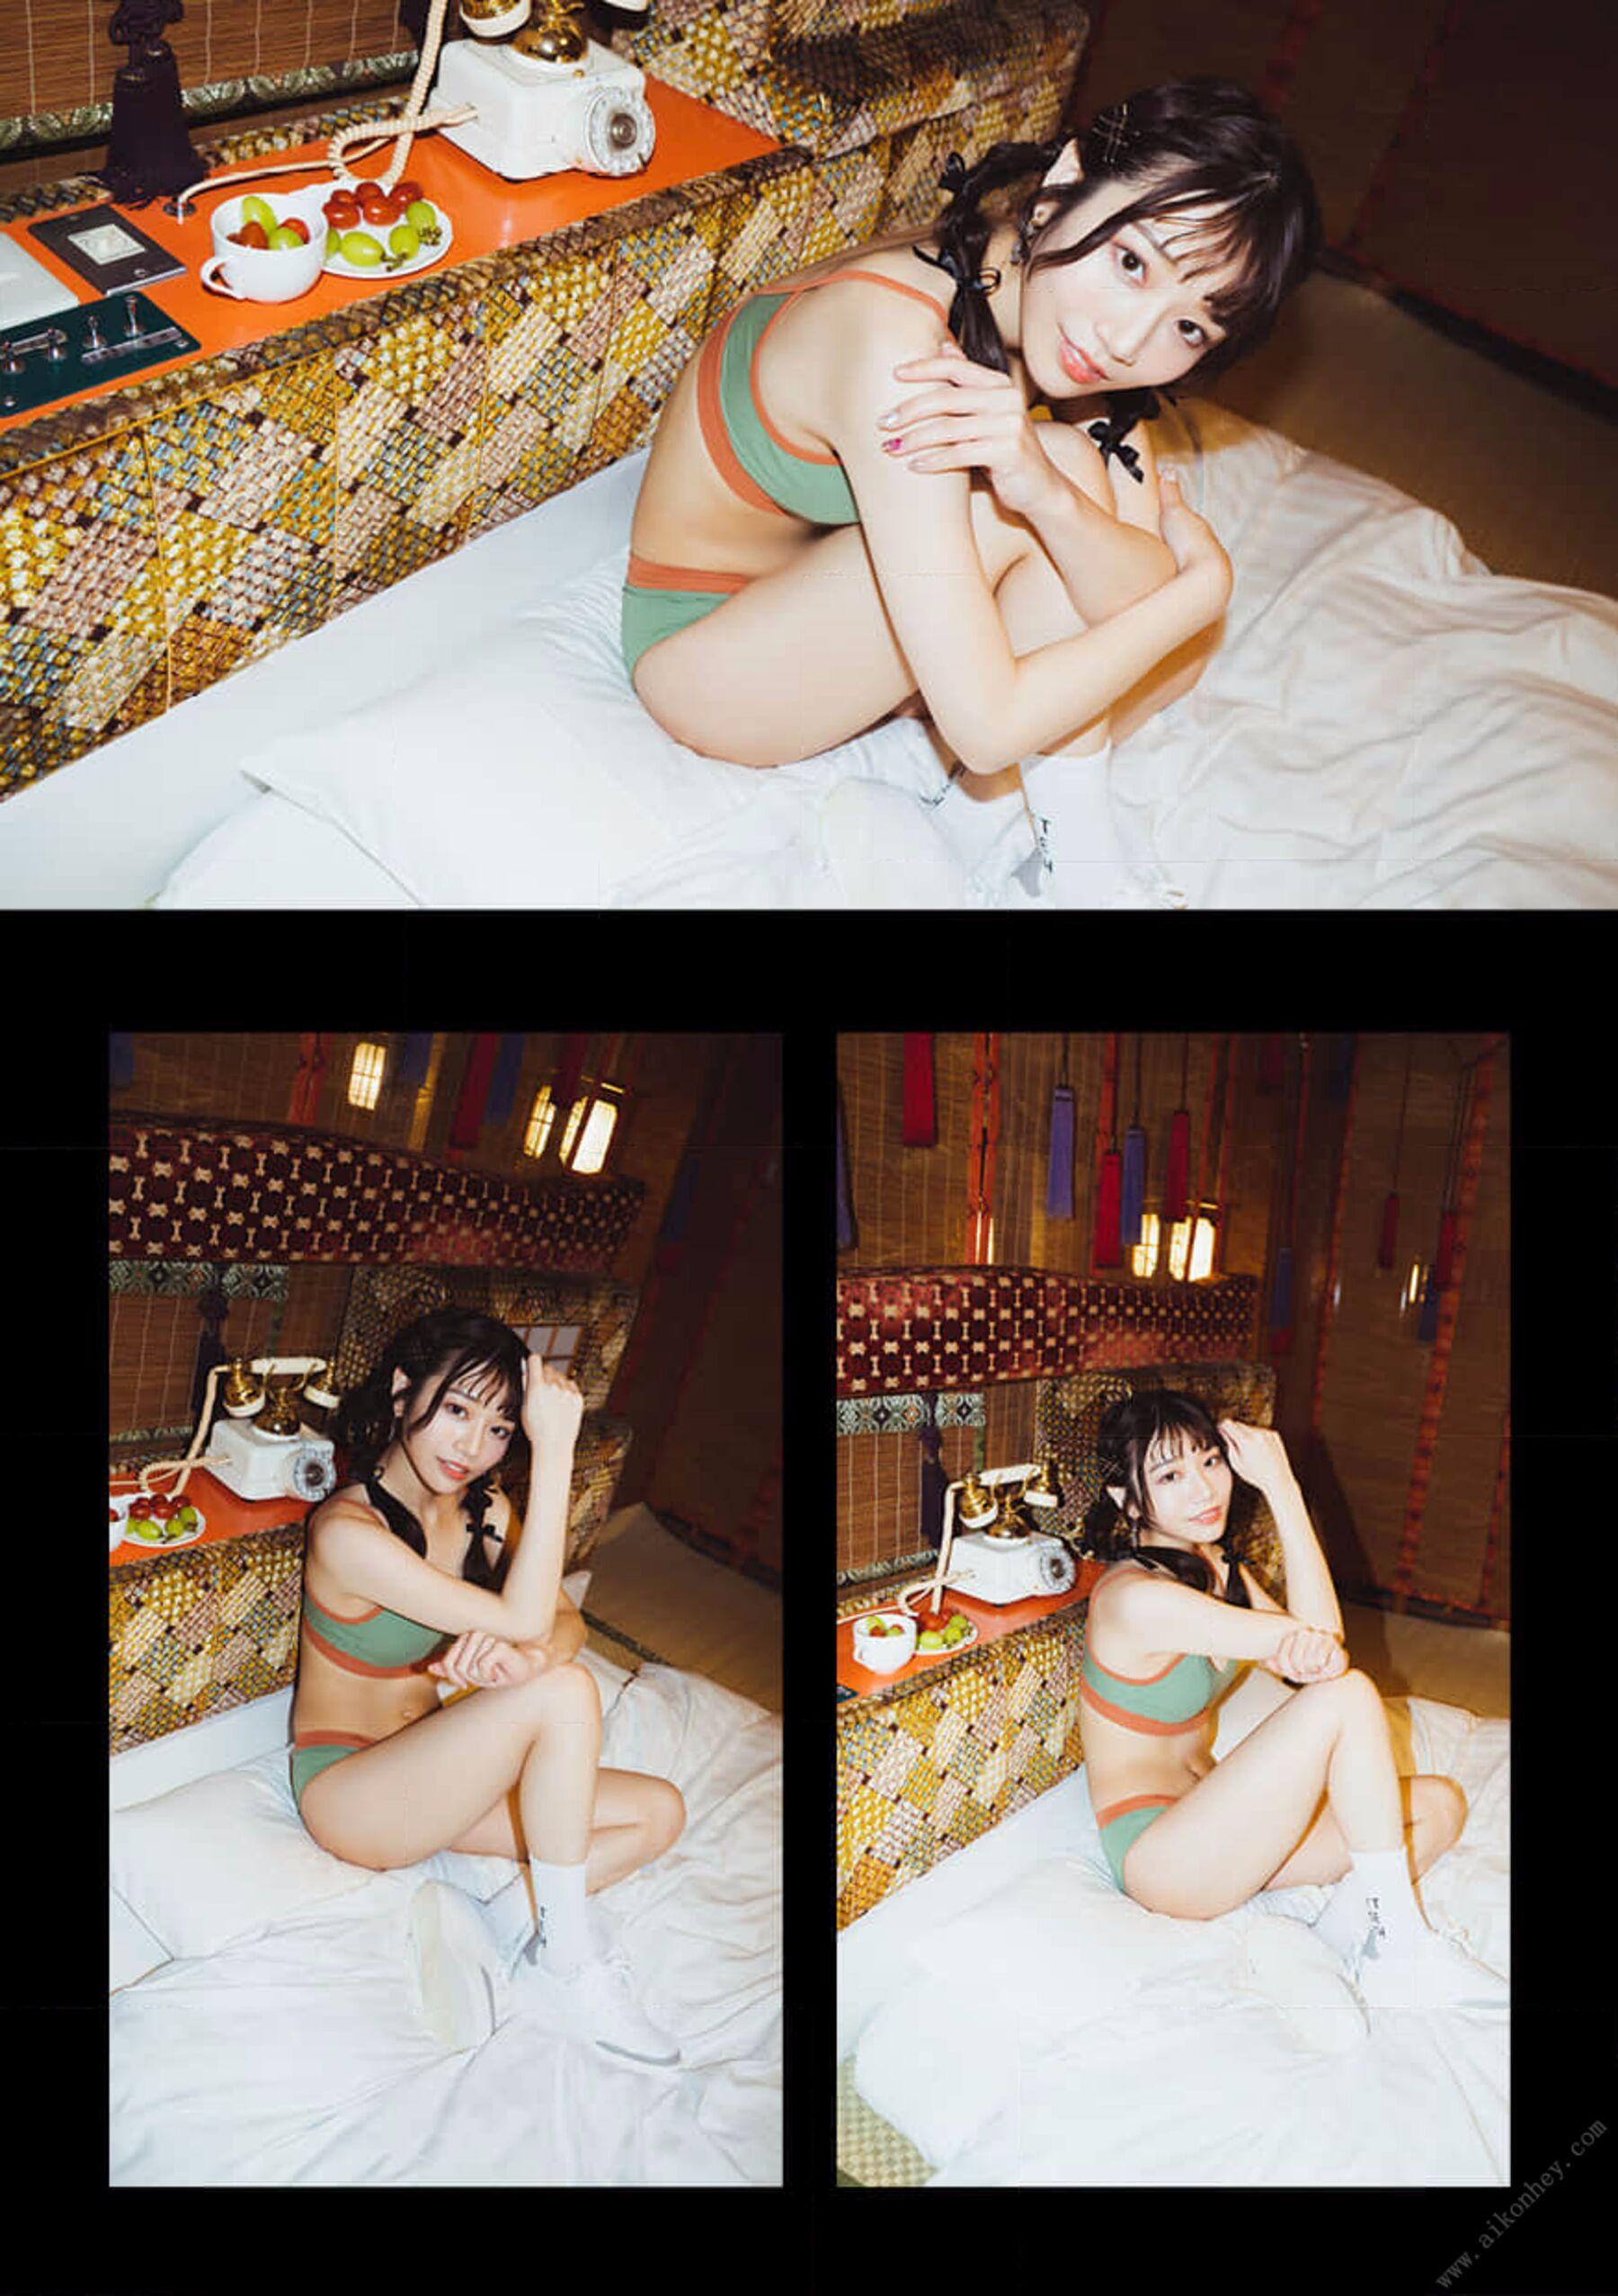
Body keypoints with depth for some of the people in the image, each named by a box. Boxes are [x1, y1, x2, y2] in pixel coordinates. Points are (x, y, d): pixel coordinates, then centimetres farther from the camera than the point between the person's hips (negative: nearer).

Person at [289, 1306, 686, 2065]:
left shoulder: (483, 1509, 1)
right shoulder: (348, 1531, -25)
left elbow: (565, 1624, -8)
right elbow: (522, 1619, -31)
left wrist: (533, 1654, -33)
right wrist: (556, 1451, -34)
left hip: (425, 1771, 8)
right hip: (347, 1793, -8)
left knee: (658, 1812, -5)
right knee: (565, 1693, -31)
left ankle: (457, 1921, -12)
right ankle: (570, 1966, -19)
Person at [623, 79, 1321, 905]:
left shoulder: (1059, 320, -11)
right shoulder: (898, 344, -35)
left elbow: (1146, 596, -19)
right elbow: (988, 725, -35)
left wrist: (1048, 493, -41)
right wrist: (1206, 579, -23)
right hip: (704, 658, -8)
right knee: (1069, 465, -25)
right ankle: (1075, 863, -12)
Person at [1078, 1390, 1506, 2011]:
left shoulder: (1213, 1563, 7)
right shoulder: (1136, 1598, -23)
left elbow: (1310, 1655, -10)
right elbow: (1322, 1638, -21)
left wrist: (1282, 1487, -20)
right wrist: (1281, 1489, -22)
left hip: (1217, 1829, 9)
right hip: (1158, 1860, -9)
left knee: (1440, 1804, 4)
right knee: (1348, 1695, -24)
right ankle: (1399, 1955, -17)